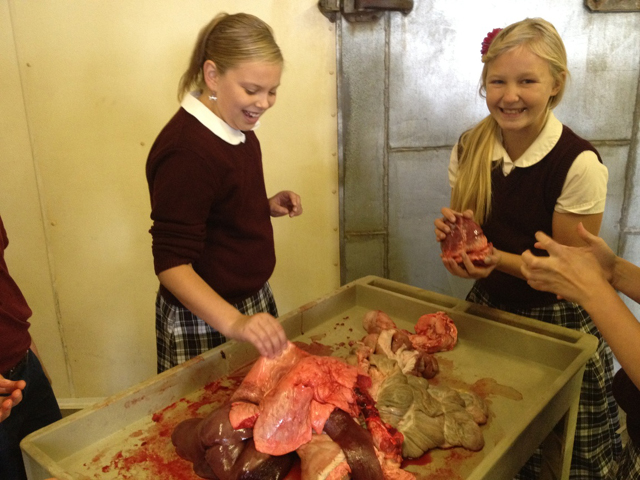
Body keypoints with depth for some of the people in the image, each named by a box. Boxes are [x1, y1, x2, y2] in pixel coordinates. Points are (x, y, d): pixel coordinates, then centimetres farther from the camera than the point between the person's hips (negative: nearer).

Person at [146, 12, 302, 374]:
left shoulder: (236, 126, 1)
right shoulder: (185, 150, -26)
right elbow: (172, 264, -26)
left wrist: (269, 206, -4)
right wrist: (234, 323, -39)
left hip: (253, 301, 8)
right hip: (205, 322, -8)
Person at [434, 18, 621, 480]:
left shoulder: (579, 164, -20)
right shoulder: (470, 147, -6)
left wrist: (498, 259, -29)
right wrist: (453, 232, -16)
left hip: (556, 323, -4)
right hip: (487, 306, 4)